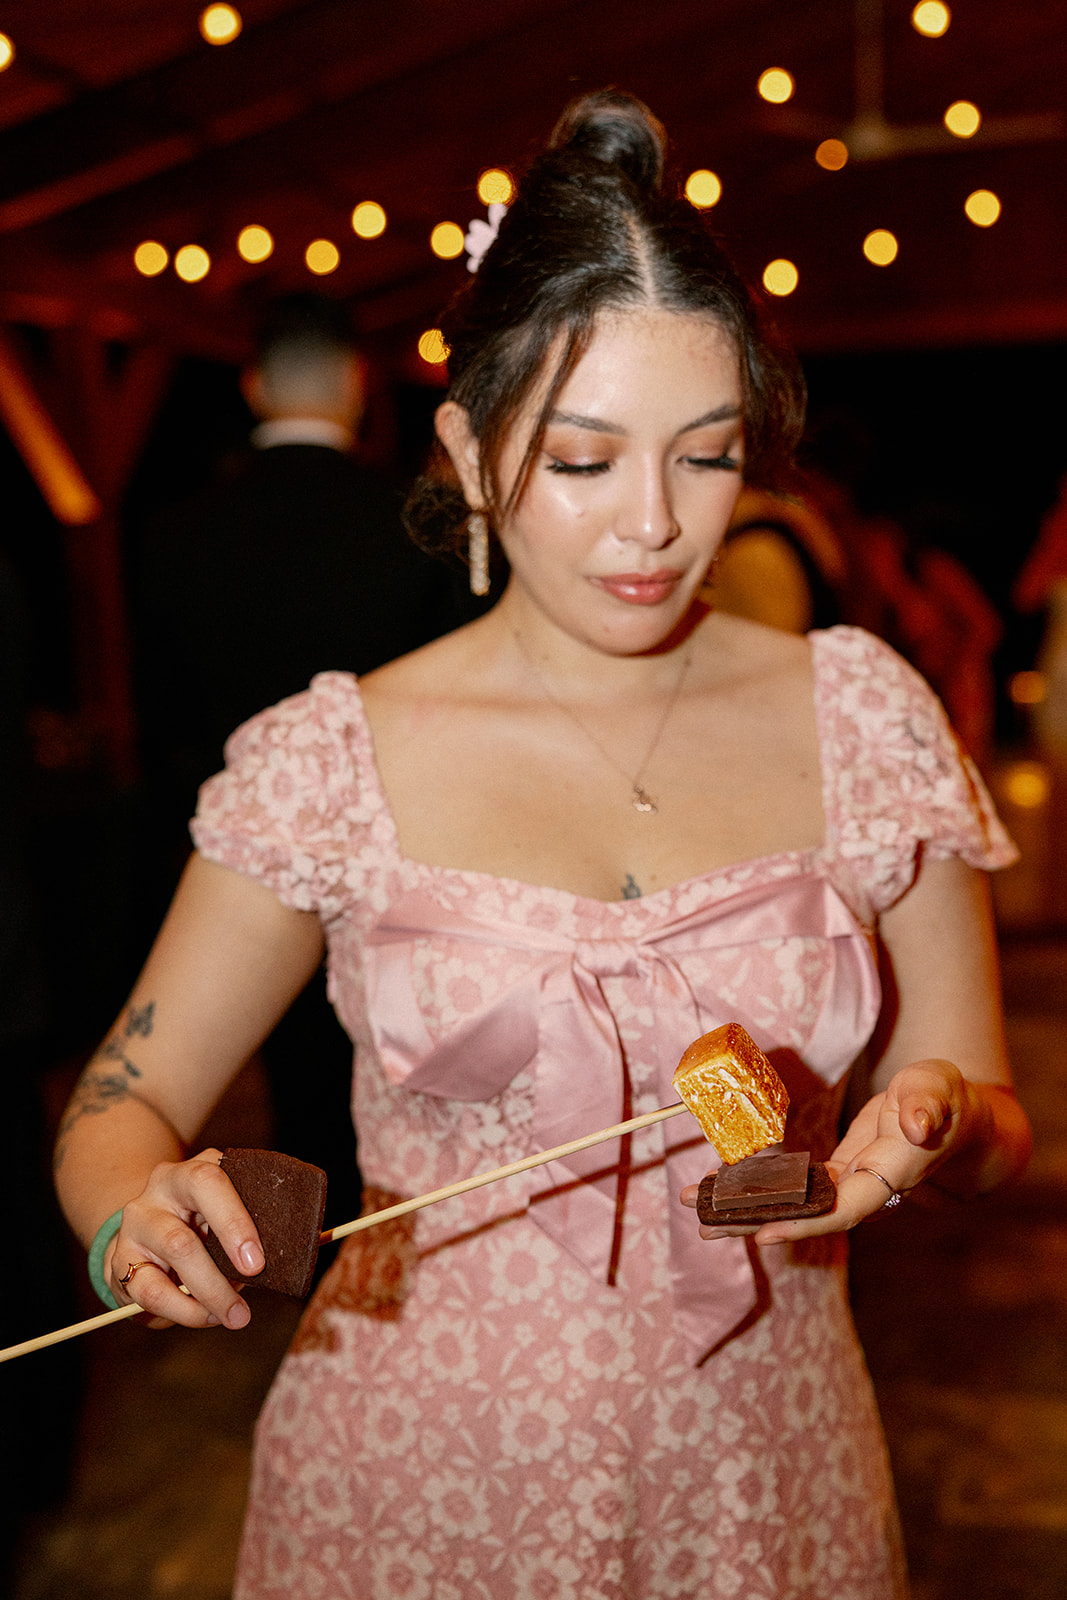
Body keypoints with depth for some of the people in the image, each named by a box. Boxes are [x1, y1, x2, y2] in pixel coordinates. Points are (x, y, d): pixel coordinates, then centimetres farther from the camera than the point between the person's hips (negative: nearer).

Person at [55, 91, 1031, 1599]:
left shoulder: (861, 715, -6)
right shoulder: (332, 761, -10)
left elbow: (996, 1123, 2)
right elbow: (121, 1106, -2)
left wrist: (930, 1128, -20)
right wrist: (141, 1218, -24)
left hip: (761, 1467, 2)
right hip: (422, 1478, -1)